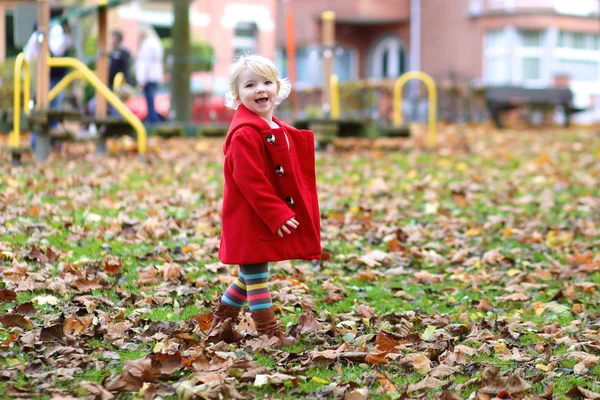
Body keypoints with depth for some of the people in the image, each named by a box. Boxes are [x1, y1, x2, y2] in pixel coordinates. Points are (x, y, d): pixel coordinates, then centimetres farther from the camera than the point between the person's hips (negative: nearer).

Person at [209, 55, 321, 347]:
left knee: (251, 275, 18)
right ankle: (271, 335, 6)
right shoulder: (244, 134, -18)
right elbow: (250, 181, -23)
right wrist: (276, 214, -23)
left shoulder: (277, 130, 13)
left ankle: (219, 327, 31)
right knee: (256, 278, 0)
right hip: (251, 220, -10)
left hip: (275, 217, 10)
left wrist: (284, 213, 17)